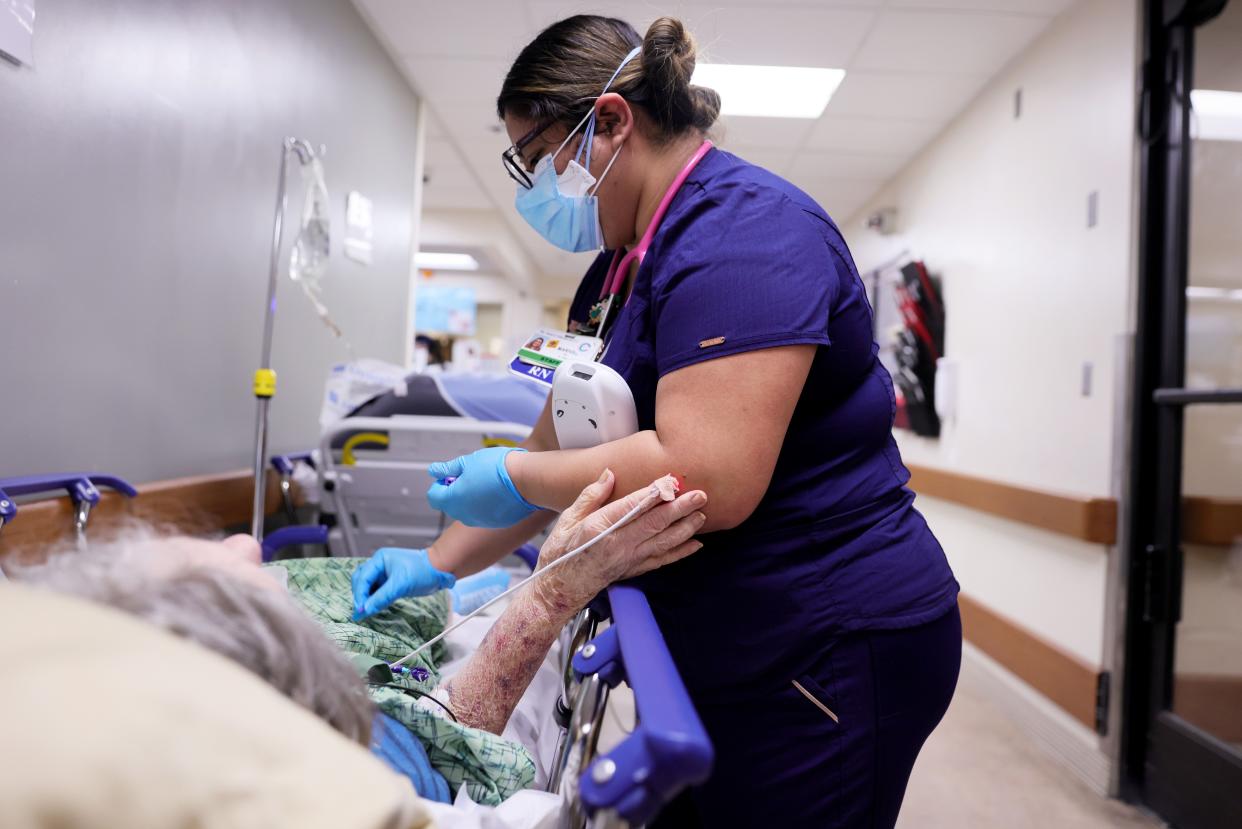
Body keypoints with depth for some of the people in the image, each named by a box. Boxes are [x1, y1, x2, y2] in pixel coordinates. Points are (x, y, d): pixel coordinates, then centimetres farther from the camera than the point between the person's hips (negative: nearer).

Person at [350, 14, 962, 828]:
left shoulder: (743, 231, -19)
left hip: (828, 653, -9)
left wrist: (512, 478, -16)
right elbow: (555, 449, 15)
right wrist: (439, 563, 10)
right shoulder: (621, 267, 11)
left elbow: (709, 480, -29)